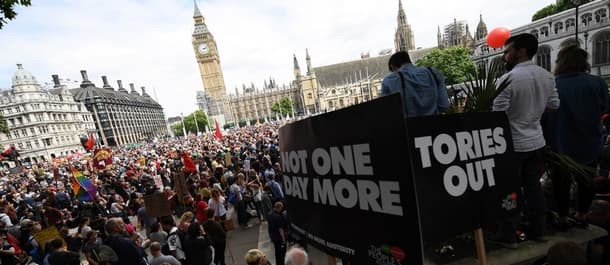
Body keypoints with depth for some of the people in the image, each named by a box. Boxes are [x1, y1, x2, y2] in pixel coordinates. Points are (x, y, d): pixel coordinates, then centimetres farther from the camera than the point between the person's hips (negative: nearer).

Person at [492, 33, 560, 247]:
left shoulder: (507, 79, -19)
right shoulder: (547, 76, 4)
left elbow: (498, 114, -20)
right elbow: (554, 105, 13)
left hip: (513, 144, -6)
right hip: (537, 141, 7)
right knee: (533, 186, 18)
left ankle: (508, 236, 16)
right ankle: (538, 230, 31)